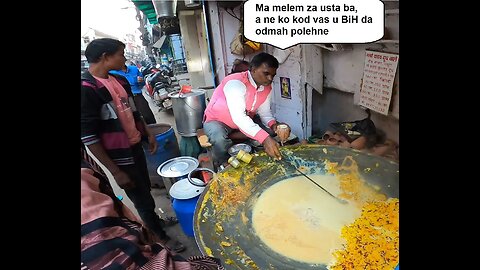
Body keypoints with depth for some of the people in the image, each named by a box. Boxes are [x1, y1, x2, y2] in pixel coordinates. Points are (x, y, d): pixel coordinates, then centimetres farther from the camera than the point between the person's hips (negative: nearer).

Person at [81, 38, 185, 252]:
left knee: (145, 191, 24)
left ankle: (155, 221, 49)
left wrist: (148, 134, 14)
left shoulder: (120, 81, 4)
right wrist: (115, 171, -19)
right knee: (143, 200, 8)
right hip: (118, 157, -7)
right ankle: (160, 238, 29)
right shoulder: (86, 89, -20)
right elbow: (88, 137, -20)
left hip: (135, 148, 7)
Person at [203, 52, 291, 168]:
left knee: (272, 132, -9)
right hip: (216, 121, -6)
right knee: (220, 140, -38)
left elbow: (264, 112, -1)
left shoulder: (267, 88, -7)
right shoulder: (236, 83, -33)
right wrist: (264, 138, -54)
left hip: (245, 121, 7)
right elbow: (238, 117, -44)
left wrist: (273, 124, -25)